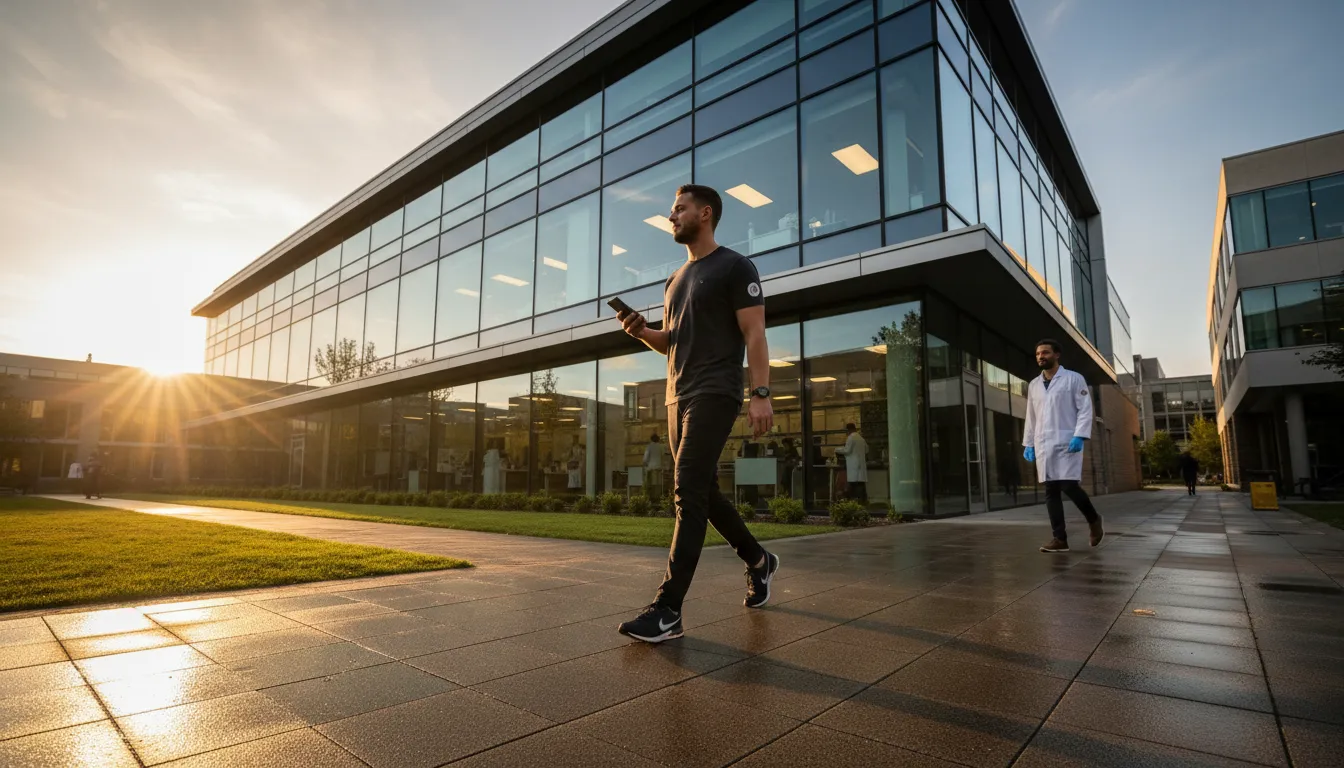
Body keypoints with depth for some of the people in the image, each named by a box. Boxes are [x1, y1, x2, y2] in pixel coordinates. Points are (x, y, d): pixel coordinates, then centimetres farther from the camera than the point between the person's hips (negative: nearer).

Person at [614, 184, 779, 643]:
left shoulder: (734, 268, -3)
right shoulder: (676, 279, 22)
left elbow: (754, 334, -11)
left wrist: (760, 393, -21)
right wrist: (641, 332, 3)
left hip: (714, 395, -9)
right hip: (678, 397, 9)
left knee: (689, 493, -15)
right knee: (703, 491, 14)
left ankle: (668, 609, -13)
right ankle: (759, 562, 34)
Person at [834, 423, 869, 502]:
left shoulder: (851, 437, -7)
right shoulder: (861, 438, 18)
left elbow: (847, 450, -12)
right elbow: (866, 450, 26)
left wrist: (837, 449, 2)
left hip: (853, 464, -8)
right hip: (861, 464, 8)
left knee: (854, 484, -10)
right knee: (861, 483, 6)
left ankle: (854, 500, -14)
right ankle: (864, 500, 5)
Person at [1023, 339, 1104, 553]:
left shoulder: (1074, 379, 2)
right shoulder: (1034, 385, 16)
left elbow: (1085, 410, -5)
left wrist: (1079, 436, -16)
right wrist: (1028, 444, 12)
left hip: (1067, 443, -5)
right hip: (1043, 446, 5)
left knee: (1069, 486, -11)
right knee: (1051, 492, 1)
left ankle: (1094, 520, 18)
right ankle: (1060, 539, 5)